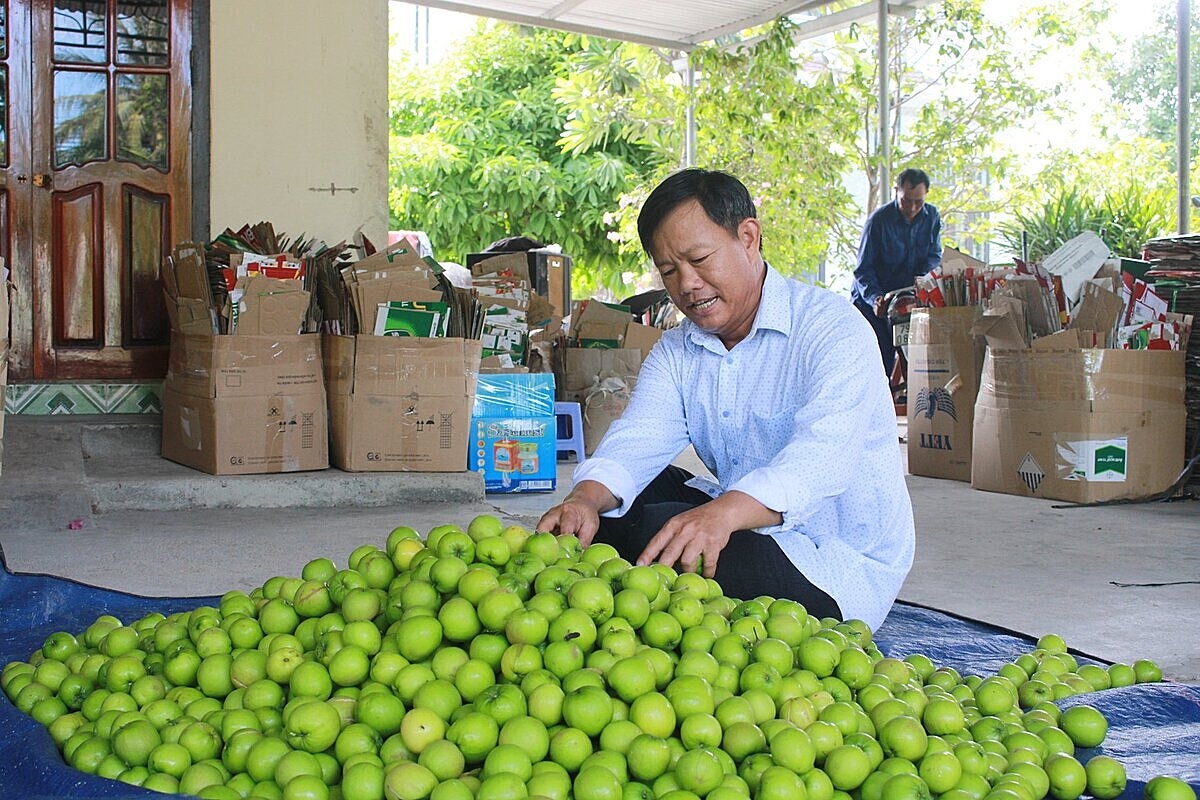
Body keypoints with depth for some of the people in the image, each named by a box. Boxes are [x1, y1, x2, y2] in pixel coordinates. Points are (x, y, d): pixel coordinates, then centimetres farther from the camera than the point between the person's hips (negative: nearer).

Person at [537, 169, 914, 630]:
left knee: (658, 532, -27)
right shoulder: (676, 351, 9)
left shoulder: (831, 328, -15)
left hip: (841, 567, -7)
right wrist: (585, 498, -32)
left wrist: (723, 513, -51)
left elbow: (824, 452, -32)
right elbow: (638, 438, -8)